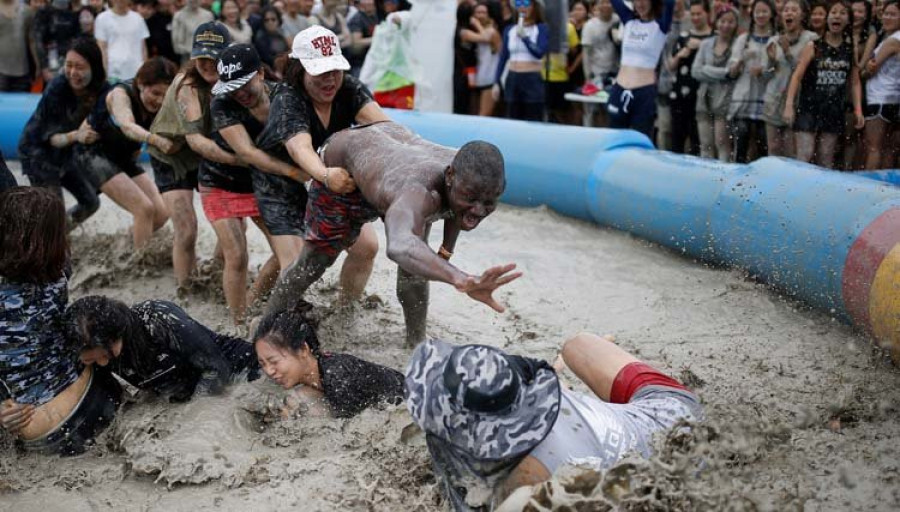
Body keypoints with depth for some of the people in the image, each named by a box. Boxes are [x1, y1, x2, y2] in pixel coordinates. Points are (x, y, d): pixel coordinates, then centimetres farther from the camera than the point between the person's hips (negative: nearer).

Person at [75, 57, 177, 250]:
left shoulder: (160, 105, -9)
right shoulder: (121, 94, -28)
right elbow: (127, 126, -47)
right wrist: (157, 140, -66)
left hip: (124, 158, 7)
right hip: (94, 153, -7)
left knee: (160, 214, -2)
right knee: (144, 209, -22)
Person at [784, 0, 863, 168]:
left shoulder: (850, 48, 8)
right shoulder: (814, 46, -2)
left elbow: (855, 82, 11)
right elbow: (797, 76, -8)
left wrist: (858, 110, 2)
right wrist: (789, 105, -17)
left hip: (835, 110, 3)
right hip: (810, 108, -3)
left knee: (826, 159, 7)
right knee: (804, 156, -11)